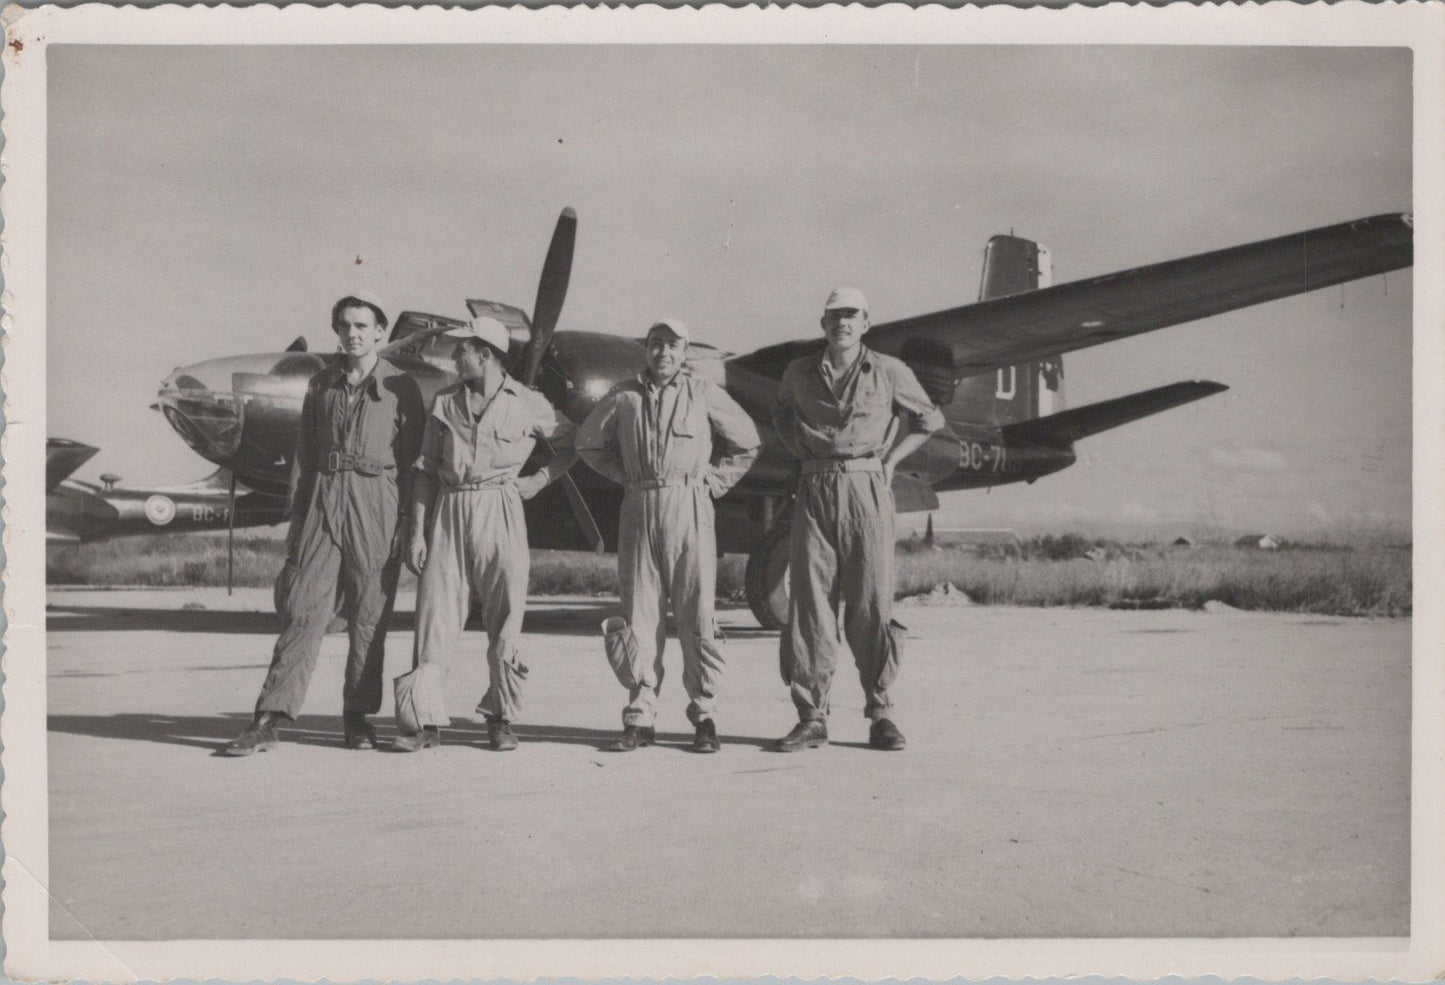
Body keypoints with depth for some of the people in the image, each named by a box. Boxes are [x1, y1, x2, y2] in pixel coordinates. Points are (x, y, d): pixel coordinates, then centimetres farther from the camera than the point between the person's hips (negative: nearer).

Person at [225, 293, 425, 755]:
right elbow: (304, 454, 14)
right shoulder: (321, 385, 13)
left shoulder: (400, 387, 3)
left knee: (369, 617, 3)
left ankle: (357, 716, 15)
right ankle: (267, 720, -5)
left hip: (377, 506, -2)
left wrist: (411, 522, -4)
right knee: (303, 610, -4)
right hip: (324, 498, 2)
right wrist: (296, 517, 8)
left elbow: (413, 460, 2)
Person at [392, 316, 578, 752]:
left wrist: (539, 480, 3)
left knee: (505, 620, -2)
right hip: (449, 511, 2)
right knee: (435, 617, -3)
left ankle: (500, 719, 10)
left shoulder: (528, 403, 3)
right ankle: (425, 719, 2)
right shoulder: (445, 403, 10)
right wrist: (417, 532, 3)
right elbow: (427, 470, 9)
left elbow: (571, 444, 16)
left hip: (500, 510, -2)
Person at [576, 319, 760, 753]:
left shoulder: (705, 394, 5)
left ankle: (704, 716, 7)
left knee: (697, 615, -3)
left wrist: (713, 482, 6)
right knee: (639, 615, 2)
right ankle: (640, 718, 8)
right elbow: (588, 443, 23)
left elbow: (746, 443, 15)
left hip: (689, 509, -2)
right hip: (638, 510, 2)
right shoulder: (624, 396, 9)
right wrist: (627, 476, 12)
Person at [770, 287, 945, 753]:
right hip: (815, 490, 2)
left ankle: (880, 712, 8)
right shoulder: (799, 373, 10)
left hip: (867, 490, -2)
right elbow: (781, 415, 30)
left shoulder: (889, 372, 4)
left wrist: (890, 460, 6)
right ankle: (812, 717, 5)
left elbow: (929, 419, 16)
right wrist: (803, 454, 14)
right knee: (809, 602, -1)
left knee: (872, 604, -3)